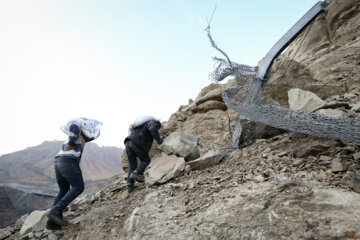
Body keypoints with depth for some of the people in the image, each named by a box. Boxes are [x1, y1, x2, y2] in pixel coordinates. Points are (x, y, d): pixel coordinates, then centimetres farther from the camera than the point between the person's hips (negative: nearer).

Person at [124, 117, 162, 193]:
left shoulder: (143, 124, 36)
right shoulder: (153, 123, 10)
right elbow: (153, 129, -14)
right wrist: (158, 139, -7)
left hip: (128, 143, 8)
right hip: (136, 143, -8)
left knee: (132, 164, 10)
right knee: (146, 160, 8)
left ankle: (130, 185, 3)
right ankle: (135, 173, -12)